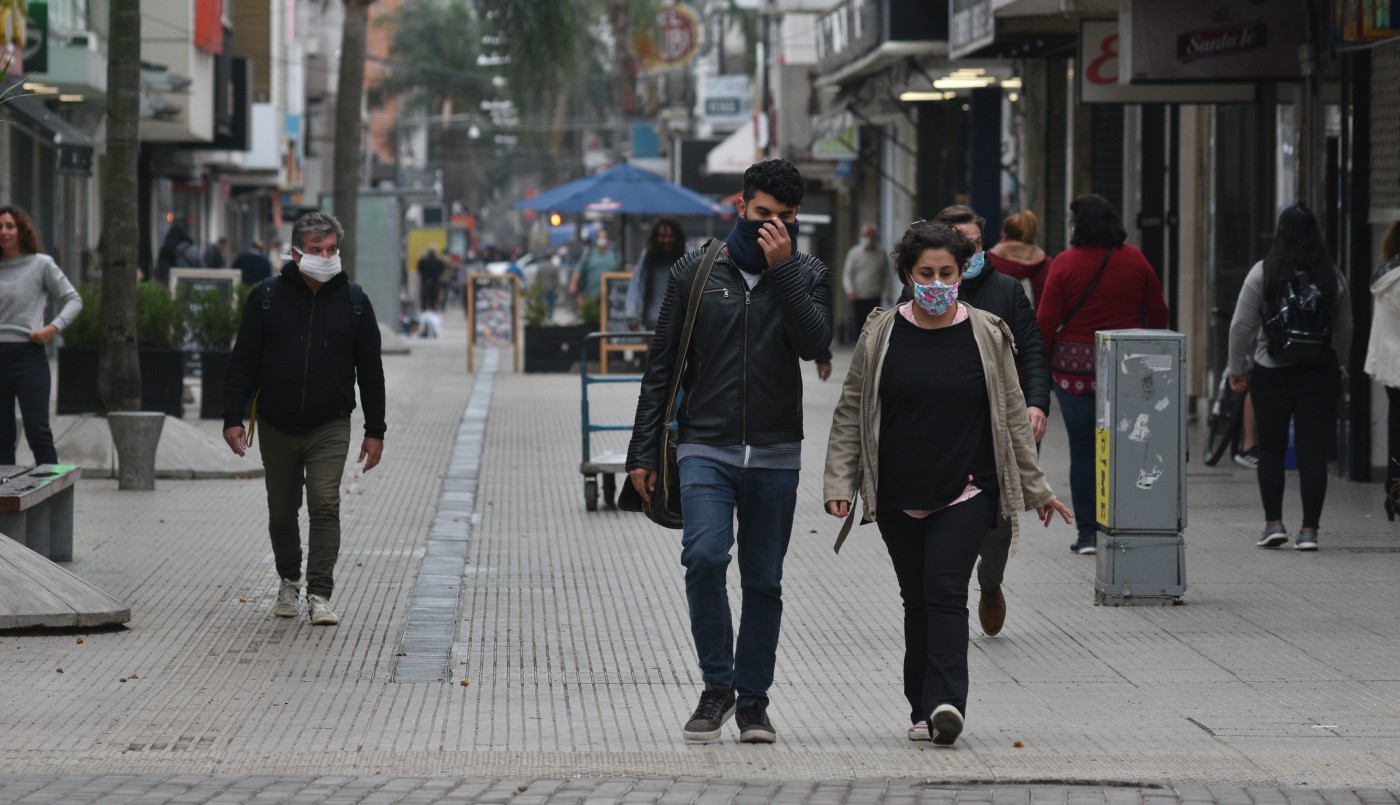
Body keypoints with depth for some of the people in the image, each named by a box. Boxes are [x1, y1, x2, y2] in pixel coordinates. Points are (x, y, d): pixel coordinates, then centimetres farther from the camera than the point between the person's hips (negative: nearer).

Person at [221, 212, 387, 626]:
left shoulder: (353, 301, 2)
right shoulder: (267, 297, 0)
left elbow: (371, 371, 6)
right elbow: (242, 362, 2)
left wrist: (375, 432, 3)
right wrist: (233, 418, -6)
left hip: (330, 428, -1)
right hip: (277, 427, 1)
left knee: (325, 506, -14)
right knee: (281, 511, 11)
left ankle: (319, 595, -13)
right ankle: (289, 582, 32)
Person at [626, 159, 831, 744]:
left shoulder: (807, 275, 6)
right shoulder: (694, 273, 5)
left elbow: (814, 344, -13)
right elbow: (662, 367, 7)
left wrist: (781, 268, -17)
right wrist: (643, 452, 3)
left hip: (775, 455, 1)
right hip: (706, 448, -1)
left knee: (764, 581, 5)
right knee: (704, 557, -20)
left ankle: (753, 699, 18)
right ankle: (718, 685, -6)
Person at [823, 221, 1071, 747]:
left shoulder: (987, 336, 3)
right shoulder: (880, 335, 4)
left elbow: (1013, 417, 10)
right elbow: (850, 414, 8)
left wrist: (1036, 490, 12)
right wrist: (839, 481, -1)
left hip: (966, 492, -2)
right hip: (898, 497, 2)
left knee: (945, 590, -15)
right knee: (916, 600, 8)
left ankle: (945, 703, -24)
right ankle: (923, 708, 15)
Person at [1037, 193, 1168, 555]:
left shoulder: (1065, 263, -6)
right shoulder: (1135, 261, 2)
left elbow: (1046, 320, -7)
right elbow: (1158, 314, 7)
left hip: (1075, 366, -2)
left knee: (1083, 451, 4)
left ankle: (1087, 532, 3)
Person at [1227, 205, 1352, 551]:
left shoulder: (1263, 273, -6)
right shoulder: (1333, 277, 1)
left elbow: (1242, 326, -5)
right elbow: (1345, 331, 9)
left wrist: (1237, 369, 5)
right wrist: (1337, 368, 23)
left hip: (1271, 374, -1)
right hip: (1320, 374, 1)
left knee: (1271, 449, 12)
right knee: (1313, 452, 3)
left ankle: (1273, 522, 7)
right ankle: (1309, 529, 2)